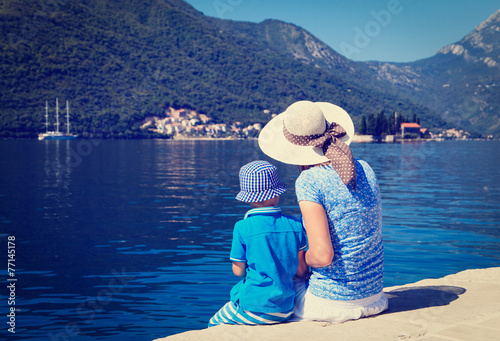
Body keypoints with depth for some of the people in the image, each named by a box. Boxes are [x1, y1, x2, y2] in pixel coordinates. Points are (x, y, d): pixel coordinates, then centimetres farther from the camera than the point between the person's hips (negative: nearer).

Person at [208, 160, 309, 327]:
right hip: (285, 310, 4)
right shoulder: (295, 224, -3)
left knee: (214, 324, 19)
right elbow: (301, 270, 3)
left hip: (253, 309, -4)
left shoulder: (243, 227, -12)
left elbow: (238, 270, -4)